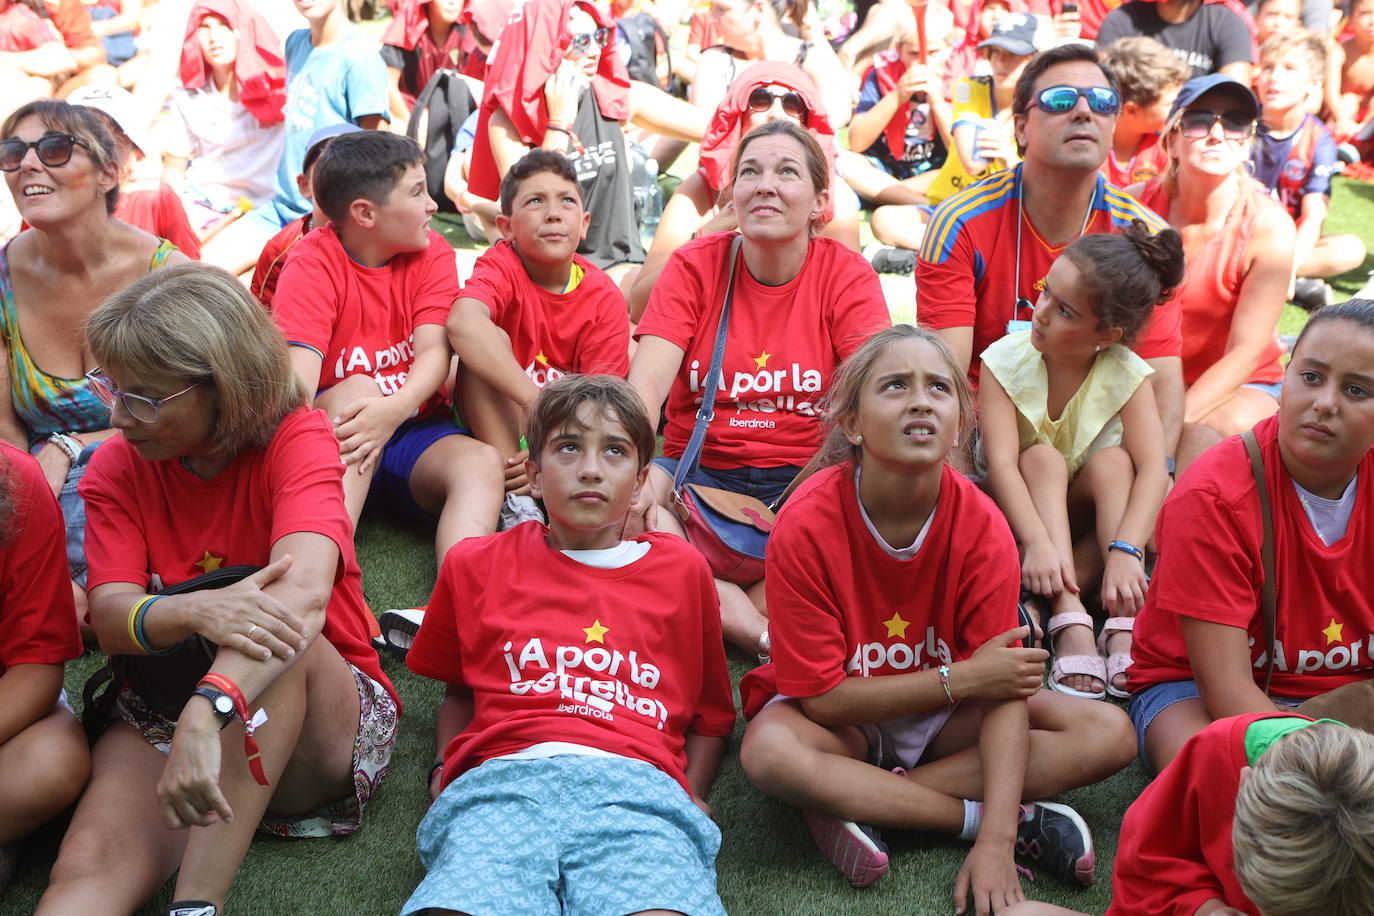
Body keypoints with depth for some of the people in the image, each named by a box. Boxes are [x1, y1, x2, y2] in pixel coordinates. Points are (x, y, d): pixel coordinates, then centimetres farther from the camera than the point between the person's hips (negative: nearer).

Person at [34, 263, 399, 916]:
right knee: (91, 863, -29)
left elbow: (304, 591, -31)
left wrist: (207, 714, -47)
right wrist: (192, 612, -36)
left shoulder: (297, 440, -11)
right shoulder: (117, 468, 2)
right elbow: (110, 617, -12)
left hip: (324, 717, -2)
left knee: (272, 628, -36)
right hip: (161, 710, 3)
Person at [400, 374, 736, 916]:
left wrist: (691, 794, 10)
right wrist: (446, 765, 15)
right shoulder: (476, 565, 25)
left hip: (636, 784, 0)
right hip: (502, 777, 0)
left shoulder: (681, 570, 23)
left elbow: (712, 714, 29)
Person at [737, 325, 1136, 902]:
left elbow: (1004, 685, -21)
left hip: (947, 716, 3)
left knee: (1108, 734, -18)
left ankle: (857, 799, -20)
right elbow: (823, 697, -21)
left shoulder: (982, 526, -19)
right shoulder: (805, 525, -24)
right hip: (840, 719, -3)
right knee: (769, 751, -36)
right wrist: (961, 679, -24)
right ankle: (996, 819, -21)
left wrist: (997, 844, -32)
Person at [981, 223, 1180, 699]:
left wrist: (1125, 550, -44)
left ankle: (1124, 625, -38)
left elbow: (1153, 468, -28)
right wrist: (1038, 542, -44)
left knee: (1114, 460, -27)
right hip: (1019, 508, -1)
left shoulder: (1126, 374, -16)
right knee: (1042, 457, -30)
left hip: (1089, 508, 1)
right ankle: (1069, 622, -43)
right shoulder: (1007, 360, -19)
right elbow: (1001, 460, -30)